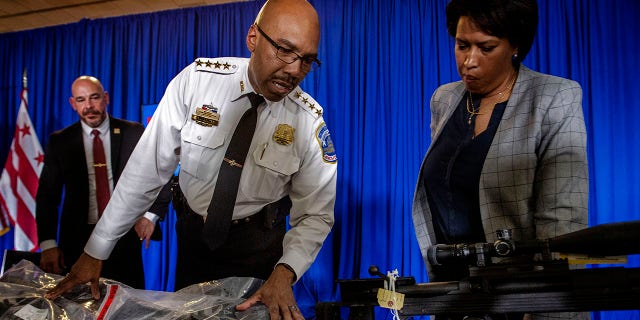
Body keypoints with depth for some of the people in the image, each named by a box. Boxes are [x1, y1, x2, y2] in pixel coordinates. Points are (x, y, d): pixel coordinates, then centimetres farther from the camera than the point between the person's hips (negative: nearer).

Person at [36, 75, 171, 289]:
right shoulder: (60, 142, 4)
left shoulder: (134, 133, 2)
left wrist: (151, 214, -8)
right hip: (77, 239, 1)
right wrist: (48, 244, -8)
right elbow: (47, 195, 3)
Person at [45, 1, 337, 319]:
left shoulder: (309, 120, -19)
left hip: (258, 244, -1)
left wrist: (284, 274, -34)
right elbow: (147, 167, -18)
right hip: (194, 232, 1)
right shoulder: (196, 80, -20)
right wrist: (95, 252, -15)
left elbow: (315, 215, -15)